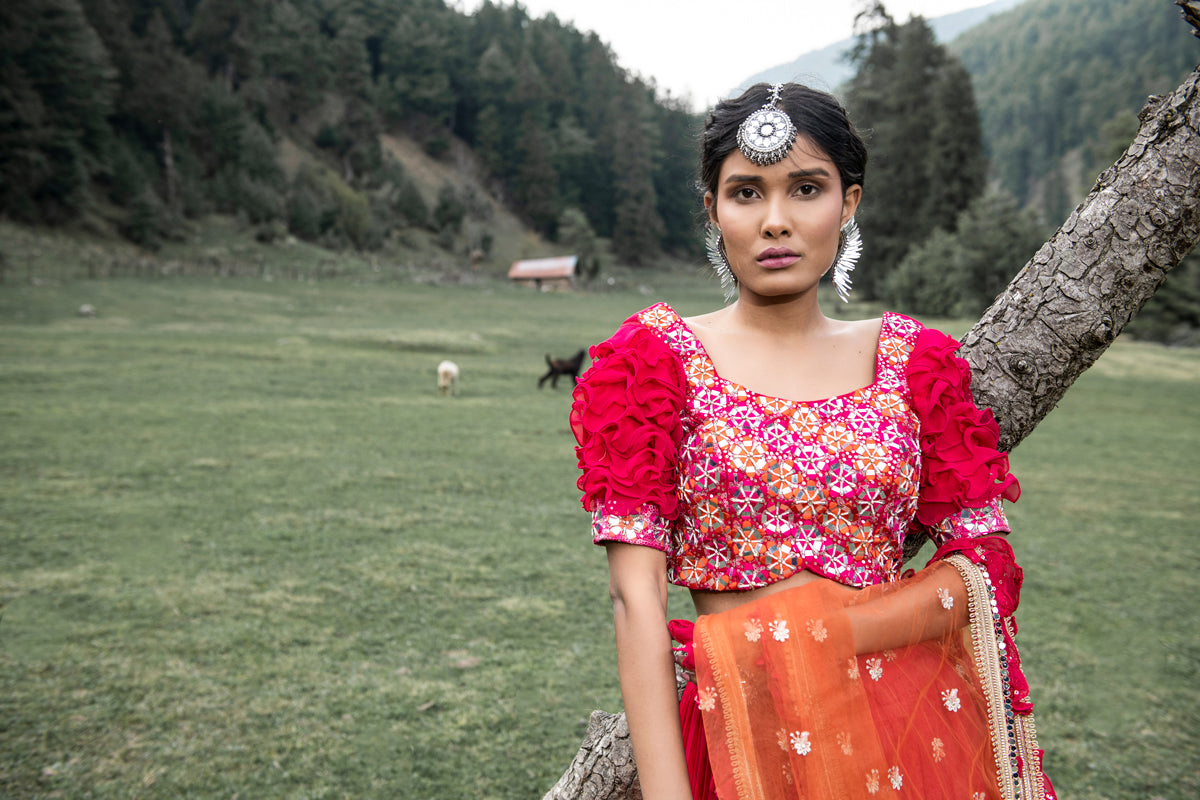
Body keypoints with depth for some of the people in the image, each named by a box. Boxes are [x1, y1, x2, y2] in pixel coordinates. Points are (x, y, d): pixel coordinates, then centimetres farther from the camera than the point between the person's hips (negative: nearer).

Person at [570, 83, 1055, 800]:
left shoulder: (909, 358, 4)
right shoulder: (659, 357, -4)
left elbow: (986, 556, 1)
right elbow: (635, 593, -11)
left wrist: (825, 634, -14)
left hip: (914, 723, 3)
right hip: (743, 733, -2)